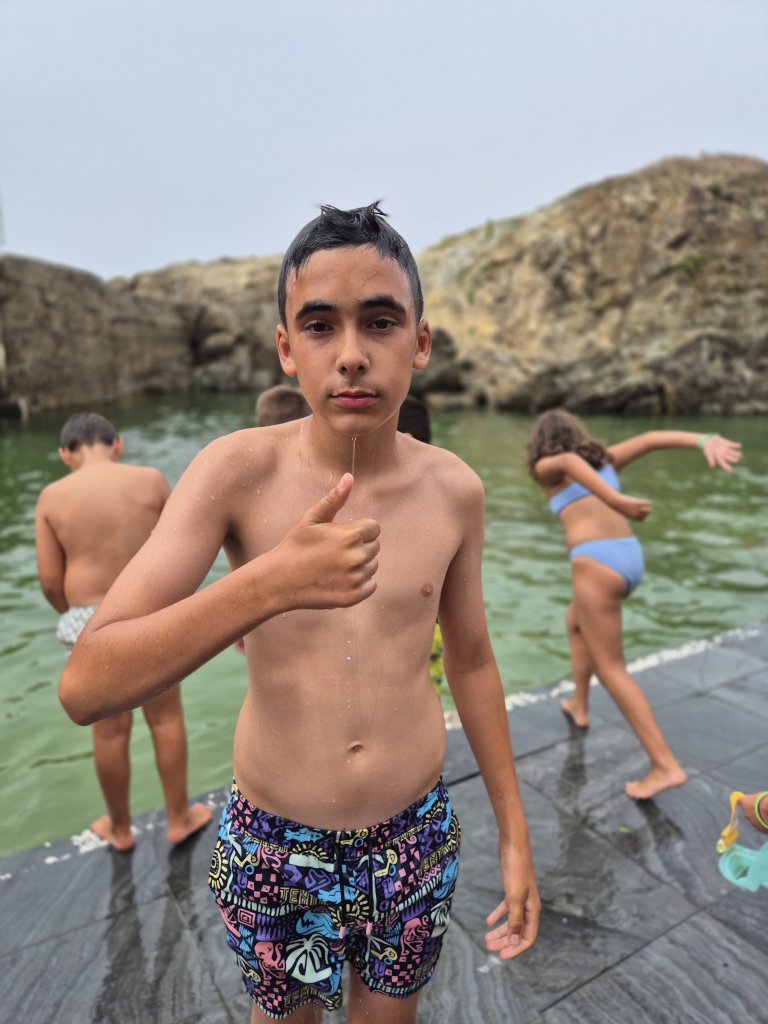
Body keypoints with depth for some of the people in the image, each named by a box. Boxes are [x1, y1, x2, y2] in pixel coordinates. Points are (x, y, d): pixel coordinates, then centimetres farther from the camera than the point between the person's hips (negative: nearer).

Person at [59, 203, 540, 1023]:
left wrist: (513, 829, 6)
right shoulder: (235, 472, -20)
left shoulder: (453, 489, -11)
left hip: (417, 838, 2)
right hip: (273, 846, -1)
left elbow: (471, 660, 1)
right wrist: (271, 583, -40)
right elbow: (85, 687, -24)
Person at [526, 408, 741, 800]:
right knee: (575, 622, 32)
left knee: (610, 668, 3)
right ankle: (580, 707, 42)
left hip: (596, 562, -8)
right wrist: (706, 441, -10)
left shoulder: (545, 468, 5)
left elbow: (567, 461, -20)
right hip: (629, 556, 8)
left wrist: (616, 501, -33)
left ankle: (666, 765, 4)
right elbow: (650, 439, 5)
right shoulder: (602, 458, 20)